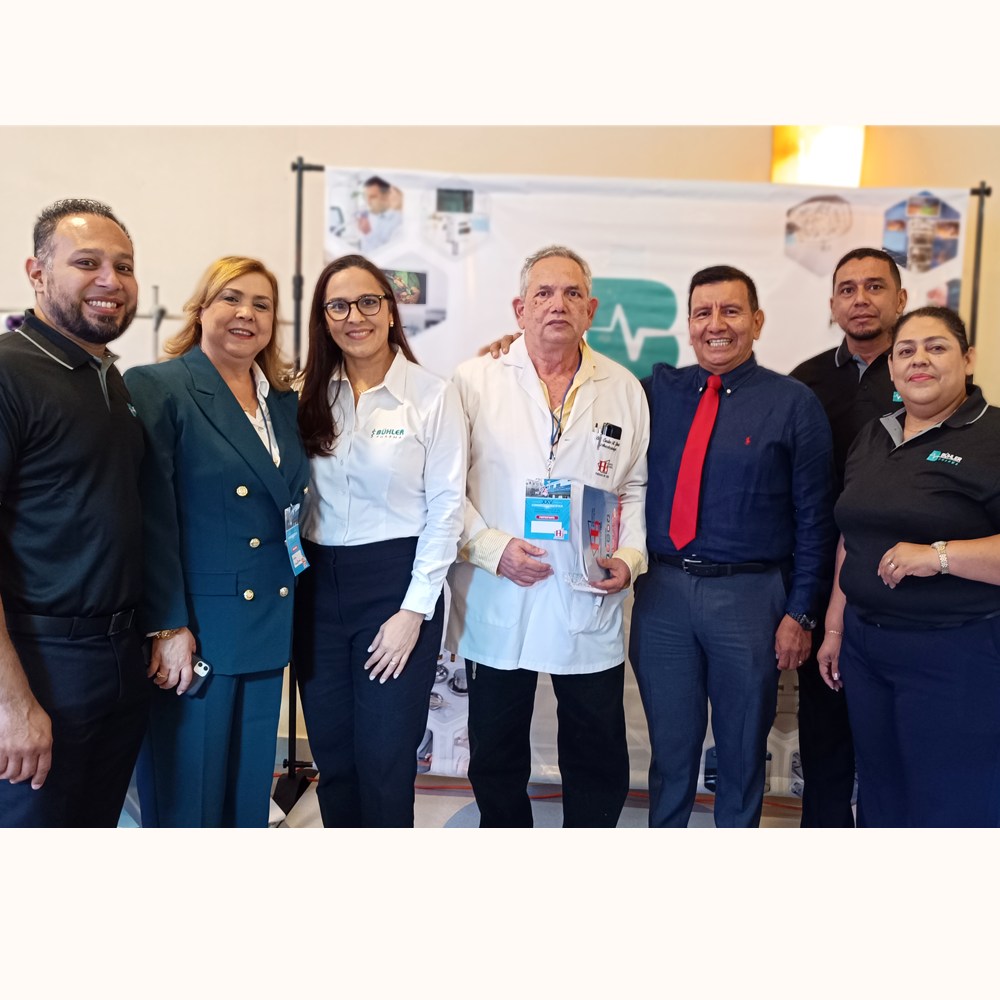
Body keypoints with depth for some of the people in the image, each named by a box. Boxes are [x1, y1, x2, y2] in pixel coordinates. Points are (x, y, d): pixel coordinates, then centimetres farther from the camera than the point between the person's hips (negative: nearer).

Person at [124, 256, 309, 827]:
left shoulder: (285, 402, 11)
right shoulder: (156, 389, -7)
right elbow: (152, 521, -13)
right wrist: (167, 628, -16)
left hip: (267, 629, 6)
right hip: (193, 632, -5)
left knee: (250, 796, 16)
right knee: (187, 801, 7)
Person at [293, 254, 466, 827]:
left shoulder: (433, 394, -5)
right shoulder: (312, 397, 7)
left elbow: (447, 506, -7)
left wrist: (414, 611, -10)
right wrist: (291, 593, -1)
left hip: (398, 581, -4)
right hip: (319, 586, 4)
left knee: (384, 763, 3)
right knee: (332, 758, 14)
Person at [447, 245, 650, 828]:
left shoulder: (624, 389, 6)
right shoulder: (475, 380, -1)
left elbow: (637, 487, 10)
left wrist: (630, 555, -4)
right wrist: (492, 547, -14)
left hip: (591, 608, 1)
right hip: (496, 605, -1)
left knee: (599, 765, 13)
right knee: (497, 761, 16)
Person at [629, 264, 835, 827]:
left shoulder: (794, 404, -2)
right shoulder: (659, 391, 7)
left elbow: (815, 519, -2)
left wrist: (801, 613, -5)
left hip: (749, 596, -2)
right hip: (662, 592, 2)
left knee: (742, 753, 15)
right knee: (670, 747, 15)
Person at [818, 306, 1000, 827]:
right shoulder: (873, 437, 11)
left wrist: (939, 555, -24)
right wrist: (835, 628, 16)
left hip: (957, 653, -6)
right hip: (865, 644, 7)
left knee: (952, 808, 6)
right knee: (881, 801, 19)